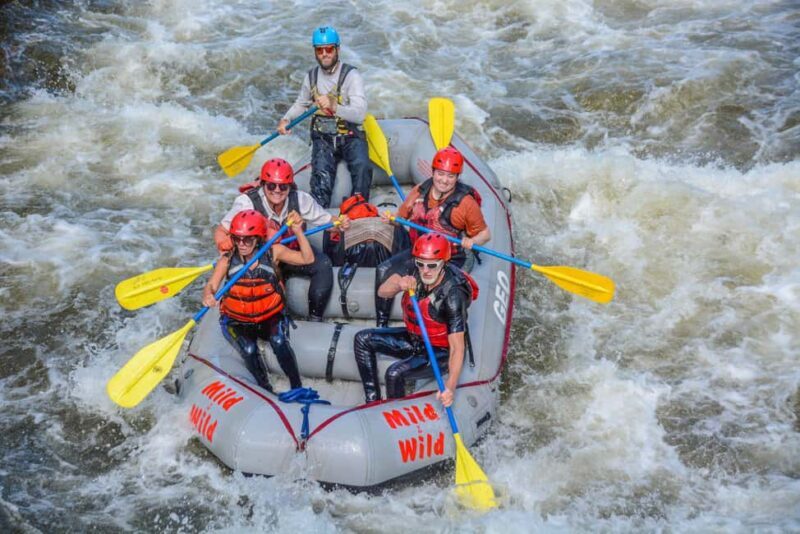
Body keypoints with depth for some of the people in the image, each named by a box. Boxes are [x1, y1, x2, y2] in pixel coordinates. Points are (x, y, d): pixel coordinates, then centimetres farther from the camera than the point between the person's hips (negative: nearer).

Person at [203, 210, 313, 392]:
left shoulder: (272, 252, -9)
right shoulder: (228, 258, -9)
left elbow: (307, 259, -10)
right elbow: (211, 285, -13)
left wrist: (298, 231, -21)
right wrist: (208, 296, -36)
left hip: (270, 316, 0)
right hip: (237, 320, 1)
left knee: (279, 342, -26)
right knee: (249, 350, -23)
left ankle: (297, 388, -12)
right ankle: (266, 391, -3)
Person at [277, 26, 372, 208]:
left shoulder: (351, 75, -11)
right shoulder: (311, 77, 7)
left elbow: (359, 114, -23)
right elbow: (301, 104, 27)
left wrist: (333, 106, -38)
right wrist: (286, 119, 8)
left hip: (351, 136, -3)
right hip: (323, 137, 3)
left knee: (362, 166, -30)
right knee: (321, 173, -24)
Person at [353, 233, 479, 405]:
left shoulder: (452, 295, -31)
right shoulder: (415, 273, -16)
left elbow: (457, 347, -32)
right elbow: (383, 291, -11)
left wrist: (450, 385, -45)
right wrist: (399, 284, -35)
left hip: (441, 352, -7)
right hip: (413, 338, 7)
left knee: (394, 373, -28)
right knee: (363, 339, 0)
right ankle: (373, 403, 4)